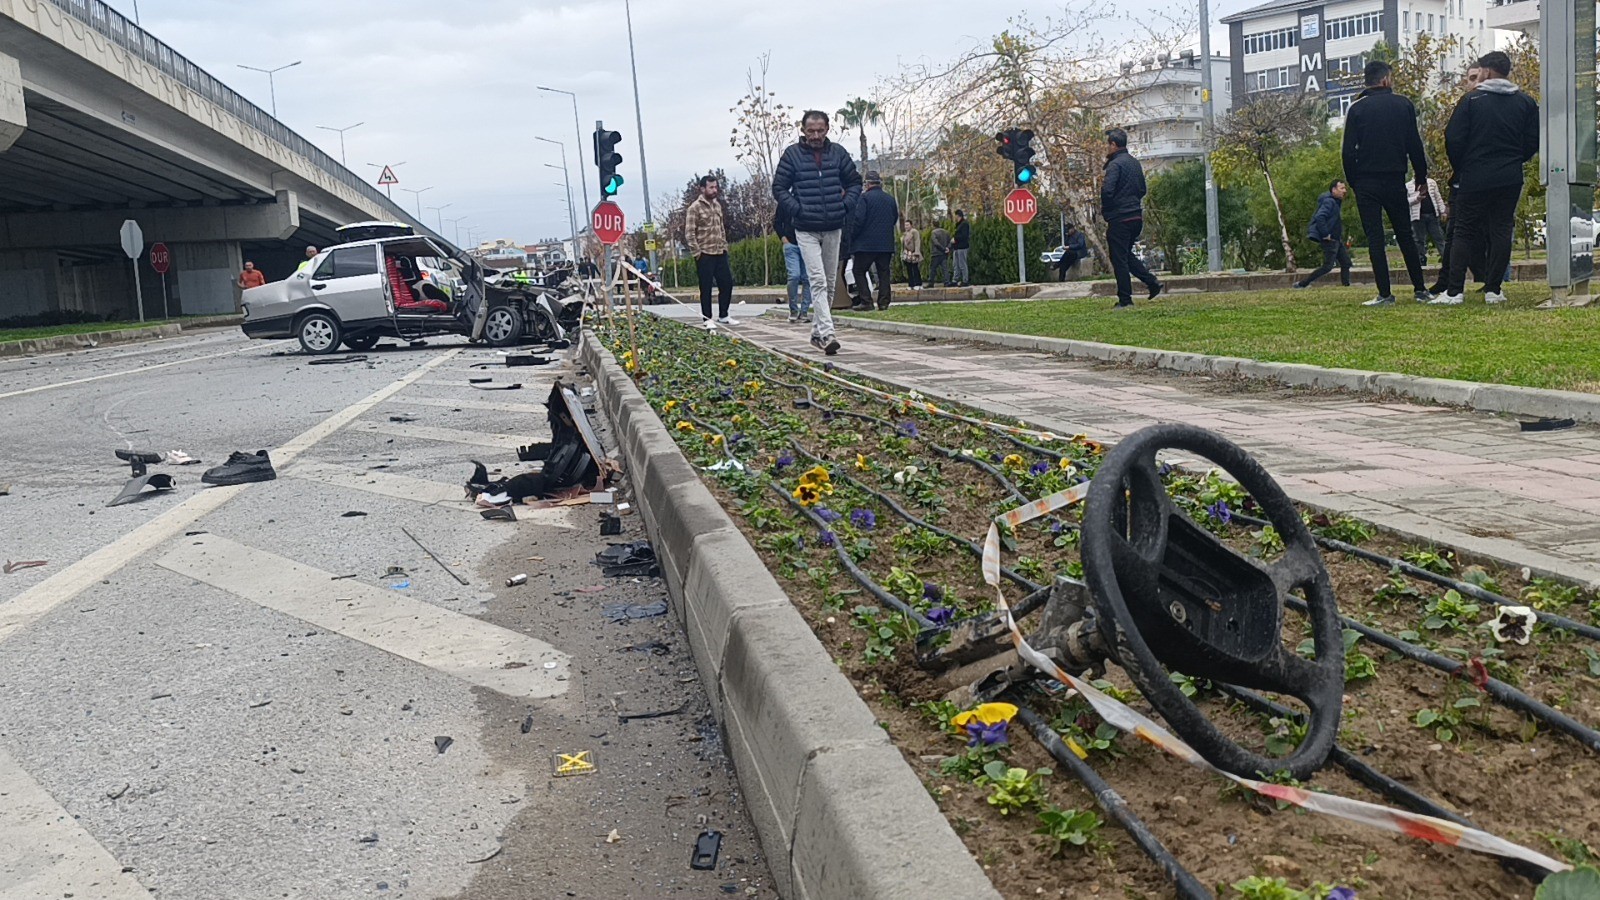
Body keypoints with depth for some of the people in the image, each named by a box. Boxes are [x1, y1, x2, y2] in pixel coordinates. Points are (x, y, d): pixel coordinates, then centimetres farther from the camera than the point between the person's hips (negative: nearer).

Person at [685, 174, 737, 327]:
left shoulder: (717, 204, 12)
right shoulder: (695, 208, -10)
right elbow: (689, 232, -12)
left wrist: (724, 246, 13)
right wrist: (697, 252, -15)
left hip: (720, 253, 7)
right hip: (705, 255, -7)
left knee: (727, 284, 8)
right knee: (706, 288, -1)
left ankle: (723, 316, 20)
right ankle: (707, 319, 6)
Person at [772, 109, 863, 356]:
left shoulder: (838, 153, 5)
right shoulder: (792, 154, -3)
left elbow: (855, 183, 14)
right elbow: (779, 188, 1)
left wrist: (845, 206, 0)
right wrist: (797, 210, -9)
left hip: (833, 229, 4)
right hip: (806, 230, -4)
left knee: (829, 283, 11)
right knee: (818, 281, -14)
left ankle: (817, 331, 23)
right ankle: (826, 333, -20)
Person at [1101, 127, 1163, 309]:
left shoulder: (1115, 165, -14)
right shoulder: (1135, 163, 14)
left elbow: (1107, 190, -24)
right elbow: (1142, 190, 20)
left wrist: (1105, 211, -7)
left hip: (1119, 219, -9)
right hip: (1136, 217, 9)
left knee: (1119, 260, -1)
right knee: (1128, 255, 21)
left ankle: (1125, 301, 1)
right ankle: (1154, 284, 14)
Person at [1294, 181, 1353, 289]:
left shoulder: (1336, 202, 15)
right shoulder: (1329, 202, -17)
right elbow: (1319, 218, -29)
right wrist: (1326, 235, -25)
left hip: (1337, 239, 10)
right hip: (1329, 240, -10)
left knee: (1346, 263, 9)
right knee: (1327, 266, -12)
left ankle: (1346, 286, 14)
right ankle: (1301, 284, -9)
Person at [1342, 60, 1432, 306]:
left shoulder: (1357, 109, -2)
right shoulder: (1403, 105, 3)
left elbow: (1348, 151, -6)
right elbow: (1415, 145, 3)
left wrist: (1352, 181, 5)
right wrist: (1421, 177, 11)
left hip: (1366, 182, -2)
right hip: (1395, 180, 2)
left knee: (1375, 238, -1)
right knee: (1405, 235, 13)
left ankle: (1385, 294, -6)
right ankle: (1420, 290, 14)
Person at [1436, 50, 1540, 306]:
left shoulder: (1471, 100, -6)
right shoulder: (1525, 102, 6)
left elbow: (1453, 139, -7)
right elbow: (1533, 141, 6)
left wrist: (1460, 169, 8)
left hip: (1474, 179, -3)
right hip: (1510, 180, 3)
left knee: (1465, 233, 2)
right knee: (1501, 232, 7)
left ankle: (1454, 291, -3)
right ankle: (1493, 290, 4)